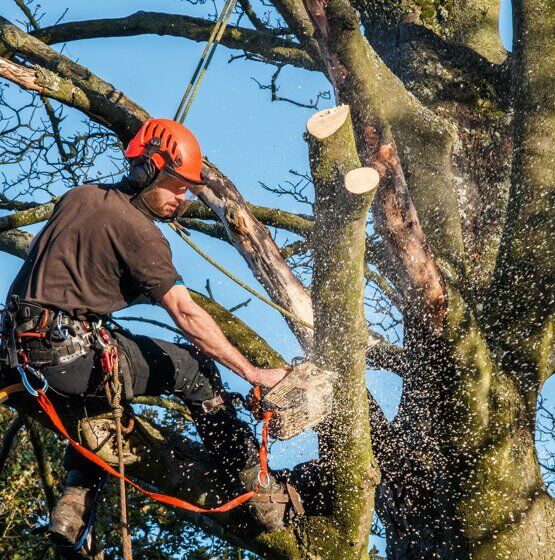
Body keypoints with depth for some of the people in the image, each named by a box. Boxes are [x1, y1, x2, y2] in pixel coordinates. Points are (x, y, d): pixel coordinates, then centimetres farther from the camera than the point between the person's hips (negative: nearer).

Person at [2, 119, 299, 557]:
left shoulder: (78, 196, 15)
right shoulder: (139, 231, -8)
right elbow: (187, 314, -13)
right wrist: (254, 374, -12)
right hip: (73, 354, -8)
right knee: (195, 368, 6)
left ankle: (74, 506, 22)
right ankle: (265, 500, 8)